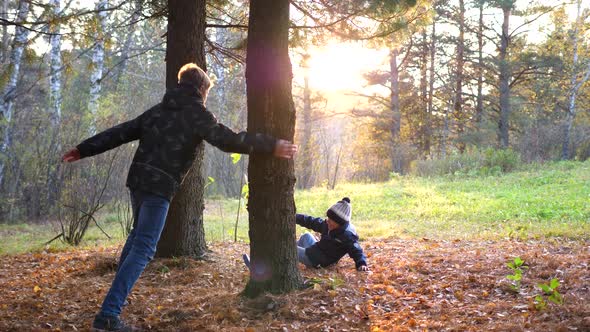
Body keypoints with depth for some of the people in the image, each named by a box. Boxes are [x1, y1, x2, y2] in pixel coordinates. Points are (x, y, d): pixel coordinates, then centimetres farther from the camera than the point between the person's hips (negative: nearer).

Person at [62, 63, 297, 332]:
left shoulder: (158, 110, 17)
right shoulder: (197, 113, -3)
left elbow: (120, 133, 18)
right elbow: (228, 140, -14)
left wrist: (83, 149, 23)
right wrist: (271, 146, -11)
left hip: (138, 180, 8)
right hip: (160, 187, -8)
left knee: (138, 234, 28)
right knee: (143, 248, -9)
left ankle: (117, 295, 39)